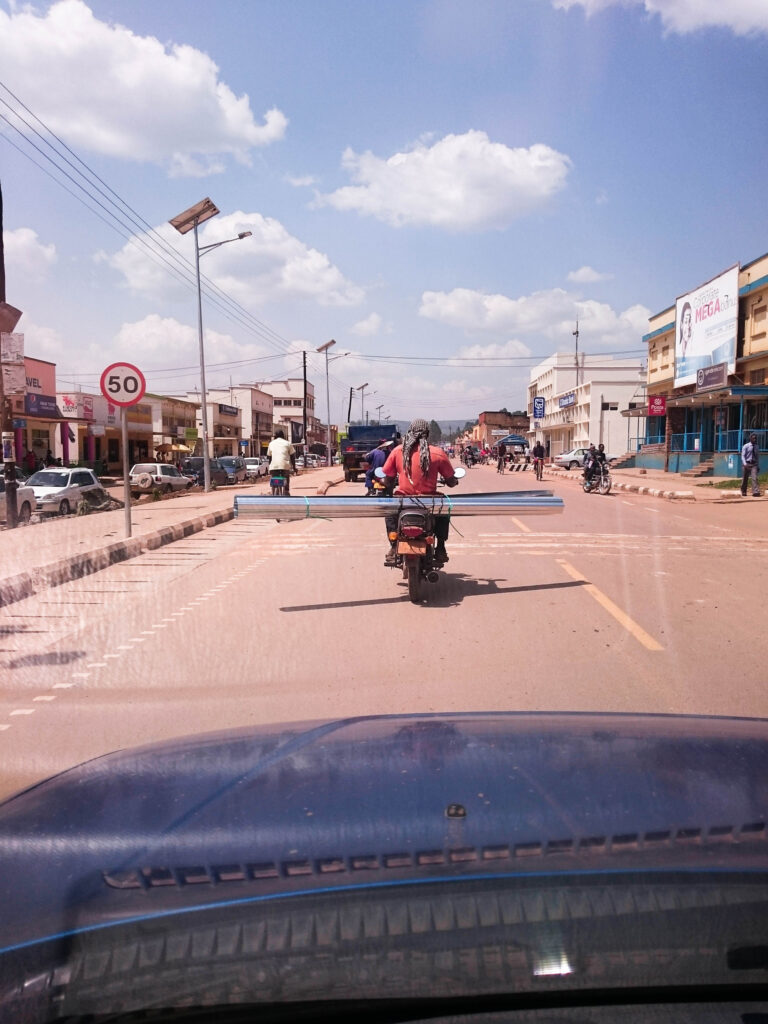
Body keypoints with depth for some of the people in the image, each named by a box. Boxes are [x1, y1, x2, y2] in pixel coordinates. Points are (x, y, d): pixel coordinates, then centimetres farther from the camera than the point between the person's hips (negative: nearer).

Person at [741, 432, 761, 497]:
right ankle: (743, 492, 21)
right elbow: (743, 456, -9)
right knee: (745, 478, 7)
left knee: (755, 478, -13)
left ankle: (756, 492, -20)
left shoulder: (756, 447, 9)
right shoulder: (746, 446, -3)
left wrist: (758, 466, 14)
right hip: (747, 464, -2)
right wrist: (745, 464, -23)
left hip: (754, 464, 2)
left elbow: (758, 457, 17)